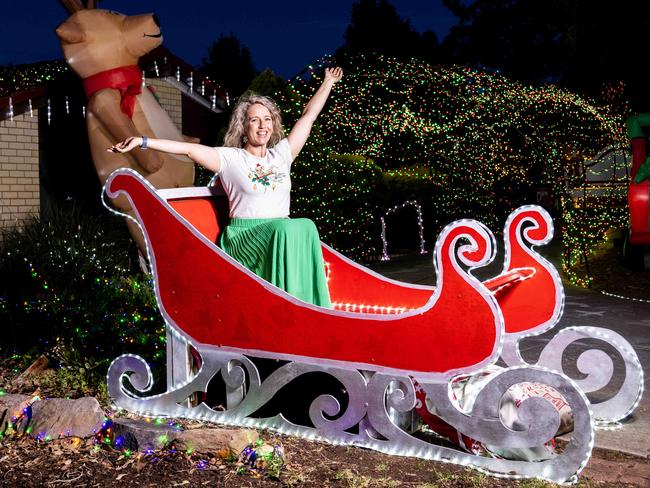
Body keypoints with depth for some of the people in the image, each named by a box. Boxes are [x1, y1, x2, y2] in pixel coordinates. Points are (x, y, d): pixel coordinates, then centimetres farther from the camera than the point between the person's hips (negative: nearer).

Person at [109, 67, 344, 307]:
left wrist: (328, 82, 29)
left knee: (306, 226, -32)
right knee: (287, 229, -36)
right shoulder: (230, 158, 4)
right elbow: (188, 148, -7)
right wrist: (142, 141, -15)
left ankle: (312, 312, -30)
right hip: (243, 236, -4)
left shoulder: (281, 154, 15)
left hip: (281, 233, 4)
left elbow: (309, 115, 22)